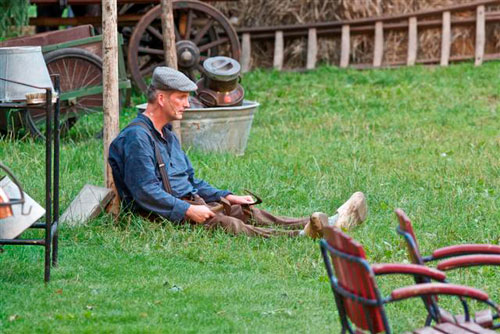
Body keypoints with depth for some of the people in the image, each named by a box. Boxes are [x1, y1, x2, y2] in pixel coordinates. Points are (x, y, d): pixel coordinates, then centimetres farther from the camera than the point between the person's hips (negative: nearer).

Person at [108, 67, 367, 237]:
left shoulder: (167, 136, 23)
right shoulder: (137, 137, -12)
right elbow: (145, 192, -20)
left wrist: (225, 197, 16)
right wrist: (187, 211, -22)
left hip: (188, 203, 10)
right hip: (161, 214, -10)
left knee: (246, 212, -7)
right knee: (221, 222, -30)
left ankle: (326, 225, -20)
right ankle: (296, 237, -52)